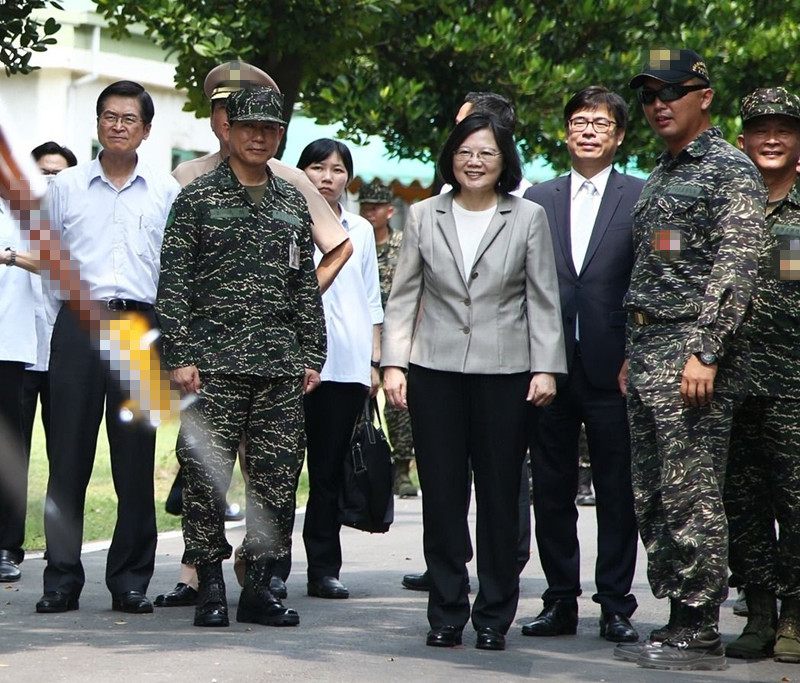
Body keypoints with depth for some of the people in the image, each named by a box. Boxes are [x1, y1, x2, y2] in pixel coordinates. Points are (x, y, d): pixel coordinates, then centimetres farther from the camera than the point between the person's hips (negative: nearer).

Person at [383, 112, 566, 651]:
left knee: (500, 496, 3)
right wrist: (394, 363, 1)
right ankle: (446, 614, 10)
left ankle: (494, 616, 11)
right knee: (441, 495, 2)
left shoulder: (528, 218, 4)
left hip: (504, 373, -1)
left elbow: (543, 300, 4)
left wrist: (546, 368, -4)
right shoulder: (425, 217, 8)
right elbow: (403, 296, 10)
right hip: (436, 370, 1)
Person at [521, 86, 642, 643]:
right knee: (551, 491, 7)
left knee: (617, 492, 2)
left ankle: (617, 607, 9)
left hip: (612, 367, -3)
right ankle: (561, 602, 16)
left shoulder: (642, 197, 1)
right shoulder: (538, 200, 12)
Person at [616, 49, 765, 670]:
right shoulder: (661, 176, 21)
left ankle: (700, 635, -6)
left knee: (691, 496, -9)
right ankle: (678, 620, 15)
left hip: (691, 352, -9)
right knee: (653, 499, 9)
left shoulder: (730, 170, -7)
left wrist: (704, 352, -22)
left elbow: (735, 268, -15)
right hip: (647, 351, 9)